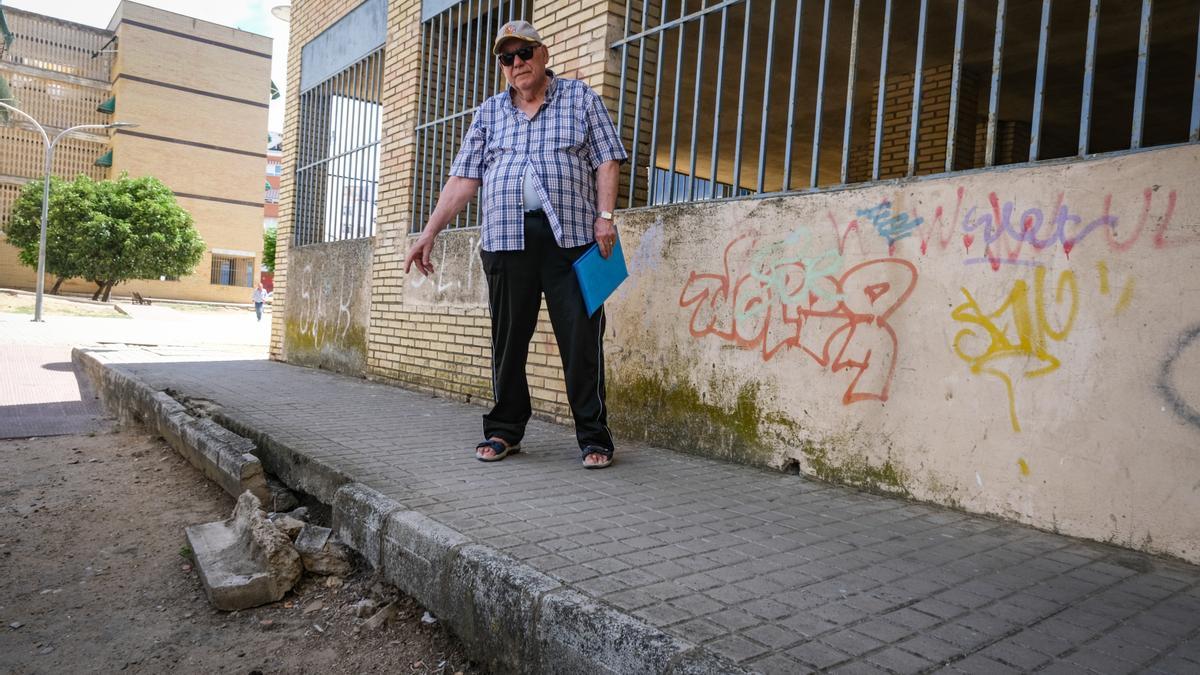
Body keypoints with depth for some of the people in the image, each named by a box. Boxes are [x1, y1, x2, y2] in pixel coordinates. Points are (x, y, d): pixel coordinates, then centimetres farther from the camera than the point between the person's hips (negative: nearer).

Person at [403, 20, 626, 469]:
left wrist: (605, 216, -9)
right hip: (506, 239, 3)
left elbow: (606, 160, 5)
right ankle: (504, 431, 17)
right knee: (508, 338, 5)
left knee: (581, 338, -5)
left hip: (571, 236, -2)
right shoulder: (489, 113, 18)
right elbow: (463, 179, 12)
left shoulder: (580, 98, 13)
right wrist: (429, 233, 4)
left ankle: (594, 437, 3)